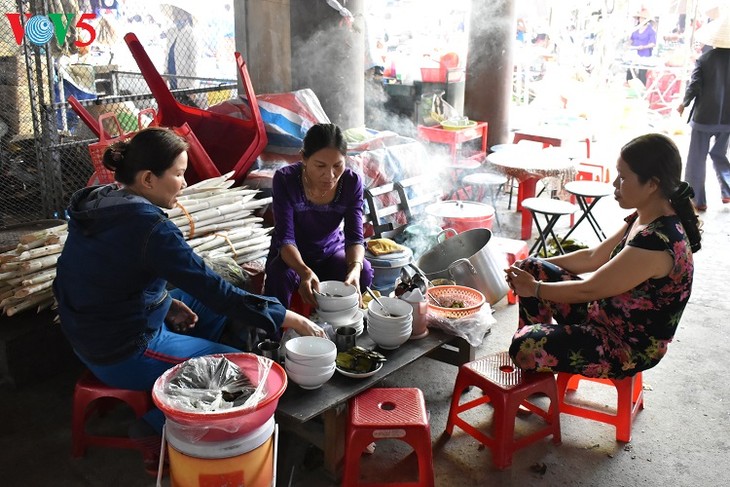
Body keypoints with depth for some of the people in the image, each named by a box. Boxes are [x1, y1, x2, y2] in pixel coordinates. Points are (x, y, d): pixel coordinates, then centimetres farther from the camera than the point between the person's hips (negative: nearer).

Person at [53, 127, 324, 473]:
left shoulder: (99, 202, -2)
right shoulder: (148, 226, -28)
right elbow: (214, 289, -27)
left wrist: (166, 302, 1)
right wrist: (289, 319, -20)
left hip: (93, 335, 9)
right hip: (124, 356, -9)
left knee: (219, 312, 18)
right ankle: (160, 428, 3)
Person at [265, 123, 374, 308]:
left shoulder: (352, 182, -18)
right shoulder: (285, 180, -25)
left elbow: (355, 237, -20)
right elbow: (285, 238, -30)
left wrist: (355, 268, -44)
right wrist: (305, 272, -51)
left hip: (332, 252, 3)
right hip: (292, 257, -2)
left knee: (364, 272, -26)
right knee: (280, 275, -35)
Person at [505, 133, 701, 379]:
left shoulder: (656, 242, -31)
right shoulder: (645, 219, 0)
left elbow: (588, 289, -24)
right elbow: (593, 257, 9)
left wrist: (534, 288, -10)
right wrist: (533, 267, 4)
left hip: (629, 348, -10)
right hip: (604, 313, 10)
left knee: (525, 346, -25)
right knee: (531, 268, 8)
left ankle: (533, 360, 15)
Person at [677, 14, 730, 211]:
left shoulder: (704, 59, -8)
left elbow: (694, 86, -11)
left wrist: (684, 103, 5)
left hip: (705, 116, -3)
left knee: (697, 159, 7)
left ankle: (697, 200, 9)